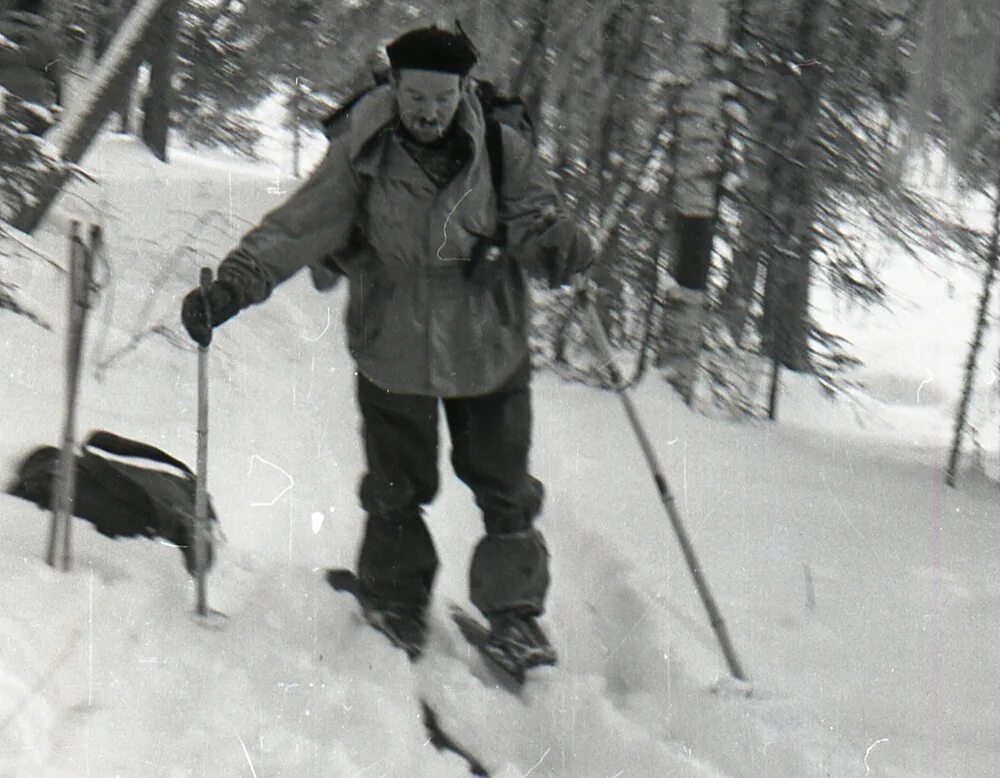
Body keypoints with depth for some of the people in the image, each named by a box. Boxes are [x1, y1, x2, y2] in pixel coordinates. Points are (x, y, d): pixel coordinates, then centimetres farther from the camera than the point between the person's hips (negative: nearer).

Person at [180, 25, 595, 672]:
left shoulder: (501, 152, -10)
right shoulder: (363, 156, -12)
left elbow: (537, 217, -14)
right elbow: (299, 226, -13)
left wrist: (558, 244, -39)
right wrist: (232, 285, -24)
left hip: (489, 348, 0)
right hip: (392, 349, 0)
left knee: (506, 490, 8)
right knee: (398, 488, 14)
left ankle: (513, 609, 27)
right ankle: (395, 599, 37)